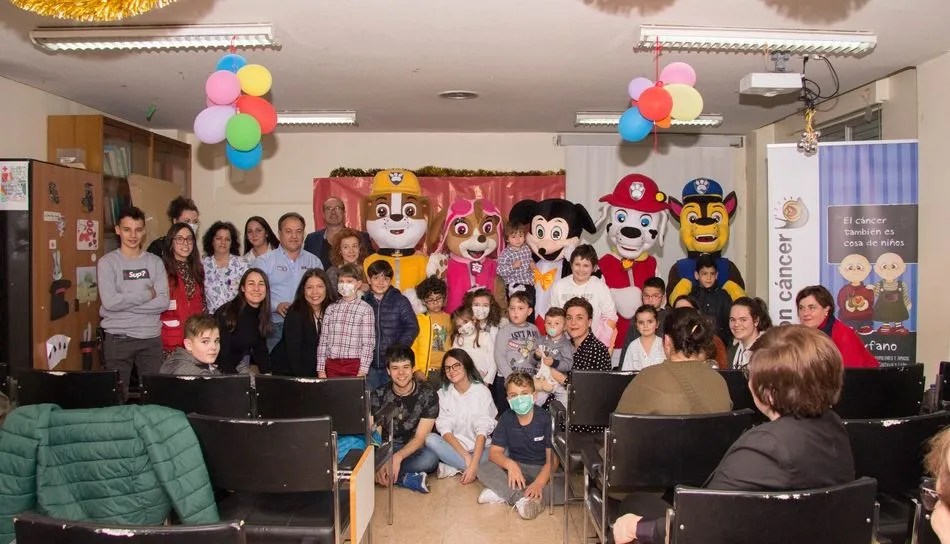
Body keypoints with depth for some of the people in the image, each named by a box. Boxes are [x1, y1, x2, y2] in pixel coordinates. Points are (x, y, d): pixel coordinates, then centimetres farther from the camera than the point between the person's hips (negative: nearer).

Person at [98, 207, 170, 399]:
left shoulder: (155, 262, 5)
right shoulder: (107, 262, -1)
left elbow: (163, 302, -5)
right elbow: (110, 301, -14)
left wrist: (125, 303, -10)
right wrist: (147, 294, -7)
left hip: (152, 338, 2)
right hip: (118, 339, -2)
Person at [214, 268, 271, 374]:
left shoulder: (262, 315, -3)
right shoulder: (226, 313, -21)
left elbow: (261, 349, 1)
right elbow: (222, 354, -22)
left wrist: (267, 374, -11)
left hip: (242, 366, 5)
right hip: (219, 368, -5)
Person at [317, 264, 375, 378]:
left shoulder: (365, 309, -1)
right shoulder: (331, 308, 10)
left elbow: (368, 343, -5)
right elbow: (323, 340, 9)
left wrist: (362, 372, -10)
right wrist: (321, 369, 4)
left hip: (355, 364, -3)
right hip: (332, 363, 3)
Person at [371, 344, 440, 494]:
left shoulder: (428, 395, -10)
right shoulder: (378, 395, -4)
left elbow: (420, 437, -13)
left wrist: (398, 457, -32)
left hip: (416, 449, -2)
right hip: (388, 449, 2)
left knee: (430, 458, -36)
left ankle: (386, 476, -20)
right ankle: (409, 480, -25)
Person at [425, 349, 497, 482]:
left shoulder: (482, 391, -6)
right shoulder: (443, 393, 1)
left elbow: (482, 431, -15)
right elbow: (445, 430, -8)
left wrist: (473, 465, -26)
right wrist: (466, 456, -22)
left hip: (479, 448, -2)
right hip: (454, 447, 2)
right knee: (430, 439, -28)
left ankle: (453, 468, -19)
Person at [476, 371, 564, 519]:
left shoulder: (546, 418, -13)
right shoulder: (506, 418, -3)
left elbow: (552, 458, -16)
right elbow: (494, 452, -5)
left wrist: (539, 483, -34)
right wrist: (510, 464, -28)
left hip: (542, 471, -2)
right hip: (516, 468, 2)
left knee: (564, 491, -33)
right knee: (484, 470, -23)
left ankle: (504, 493, -29)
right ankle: (523, 499, -34)